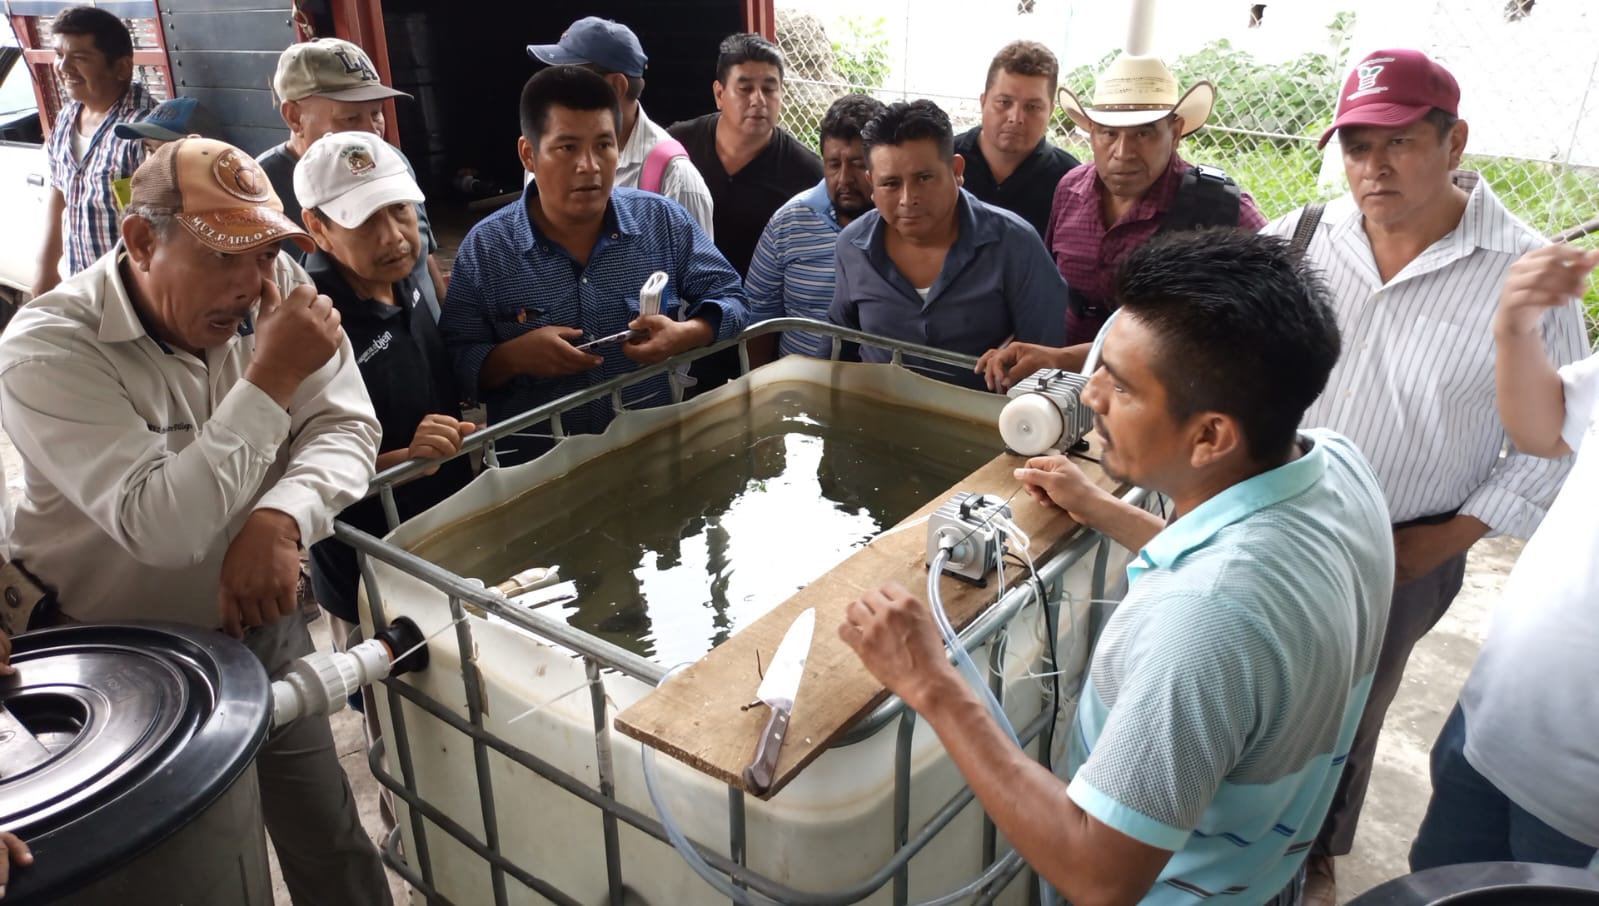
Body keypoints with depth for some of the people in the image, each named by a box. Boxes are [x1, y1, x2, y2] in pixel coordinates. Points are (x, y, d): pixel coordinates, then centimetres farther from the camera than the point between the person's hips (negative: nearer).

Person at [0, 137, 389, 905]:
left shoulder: (277, 289, -10)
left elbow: (344, 430, -12)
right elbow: (160, 526, -33)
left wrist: (278, 518, -31)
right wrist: (270, 381, -35)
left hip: (256, 625, 3)